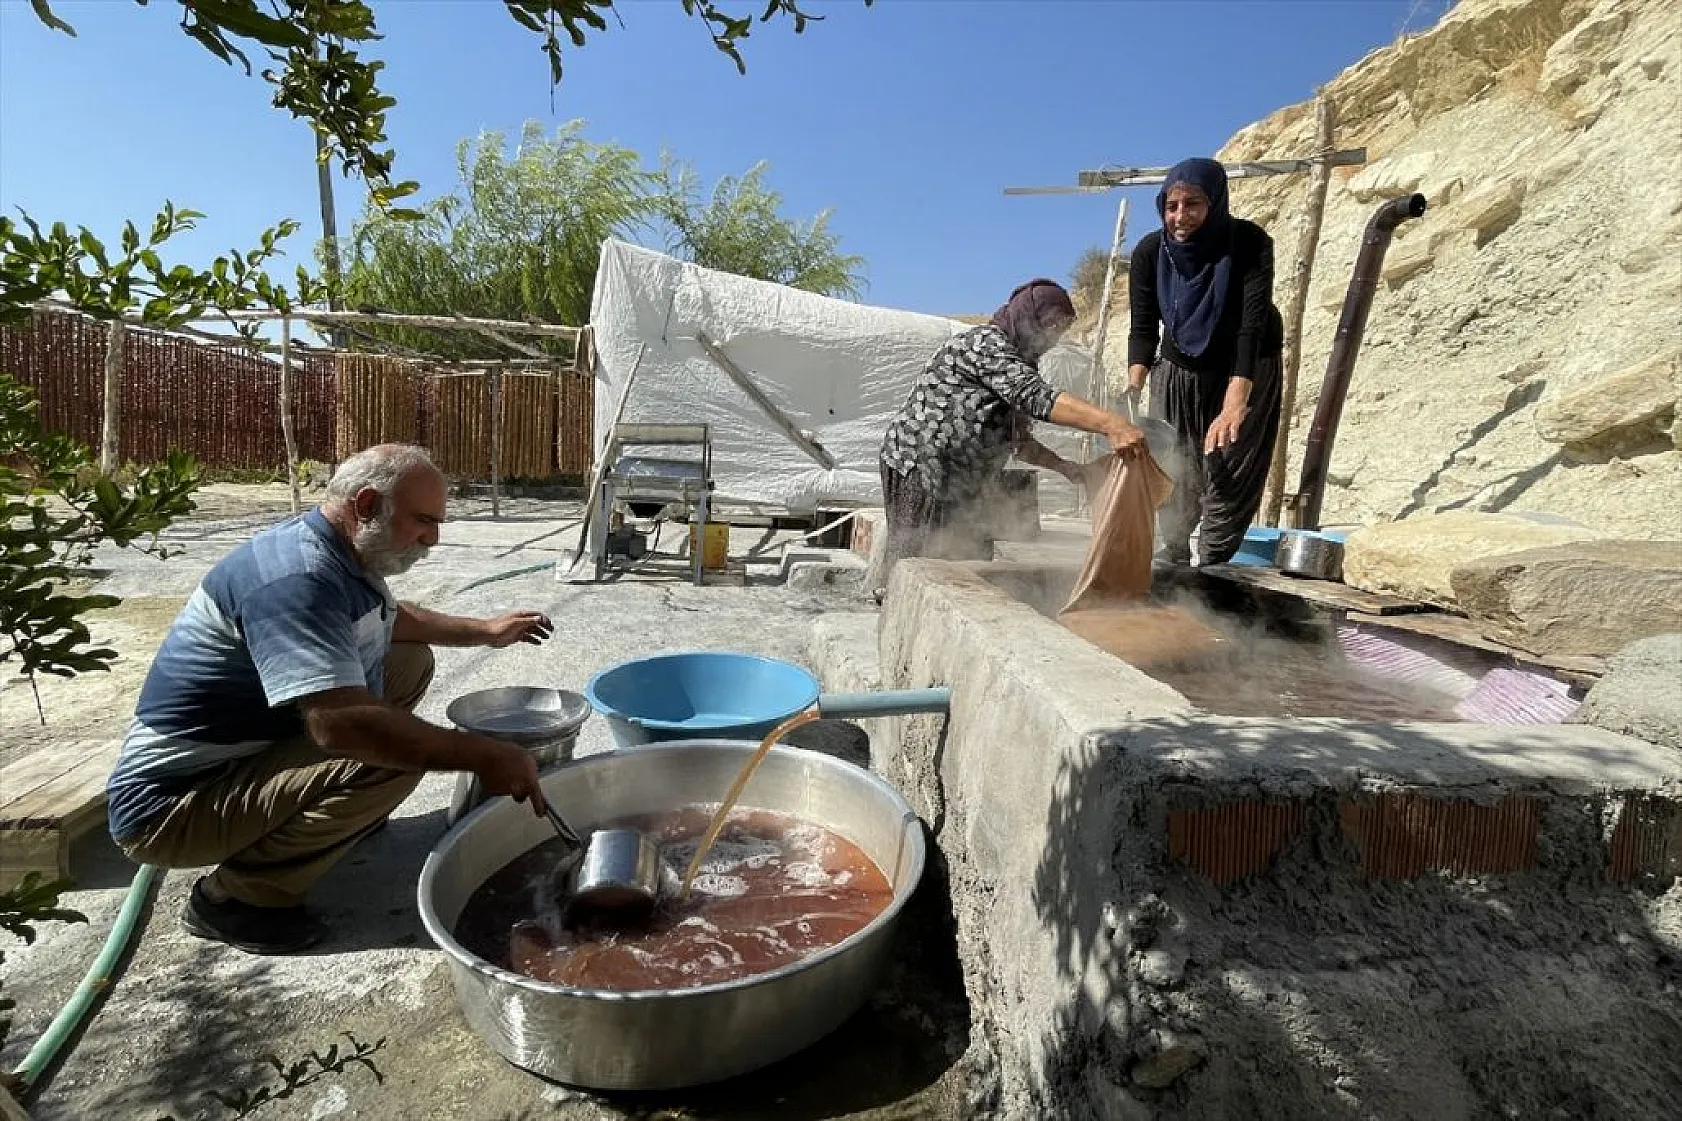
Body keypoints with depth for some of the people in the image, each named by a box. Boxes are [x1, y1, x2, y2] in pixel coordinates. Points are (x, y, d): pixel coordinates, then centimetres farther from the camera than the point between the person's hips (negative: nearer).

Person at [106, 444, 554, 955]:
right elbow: (341, 723, -40)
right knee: (388, 757, -30)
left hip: (252, 752, 10)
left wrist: (486, 631, 19)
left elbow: (392, 620, 23)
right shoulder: (295, 577, -30)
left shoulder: (343, 552, 1)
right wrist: (481, 755, -36)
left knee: (411, 660, 10)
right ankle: (235, 895, -8)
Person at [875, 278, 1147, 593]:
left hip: (958, 481, 10)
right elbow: (1035, 396, -27)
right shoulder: (986, 342, -11)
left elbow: (1015, 439, 22)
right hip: (921, 465, -10)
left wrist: (1063, 466, 8)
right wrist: (1110, 423, -37)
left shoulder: (1018, 361, 20)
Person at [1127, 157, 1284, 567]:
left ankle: (1211, 568, 8)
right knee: (1174, 479, -1)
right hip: (1179, 371, 2)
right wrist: (1133, 389, -31)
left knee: (1230, 480, -2)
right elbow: (1143, 330, -13)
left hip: (1245, 374, -1)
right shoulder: (1149, 252, -16)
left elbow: (1253, 323, -31)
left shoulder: (1250, 242, -23)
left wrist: (1235, 404, -44)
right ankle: (1172, 560, 15)